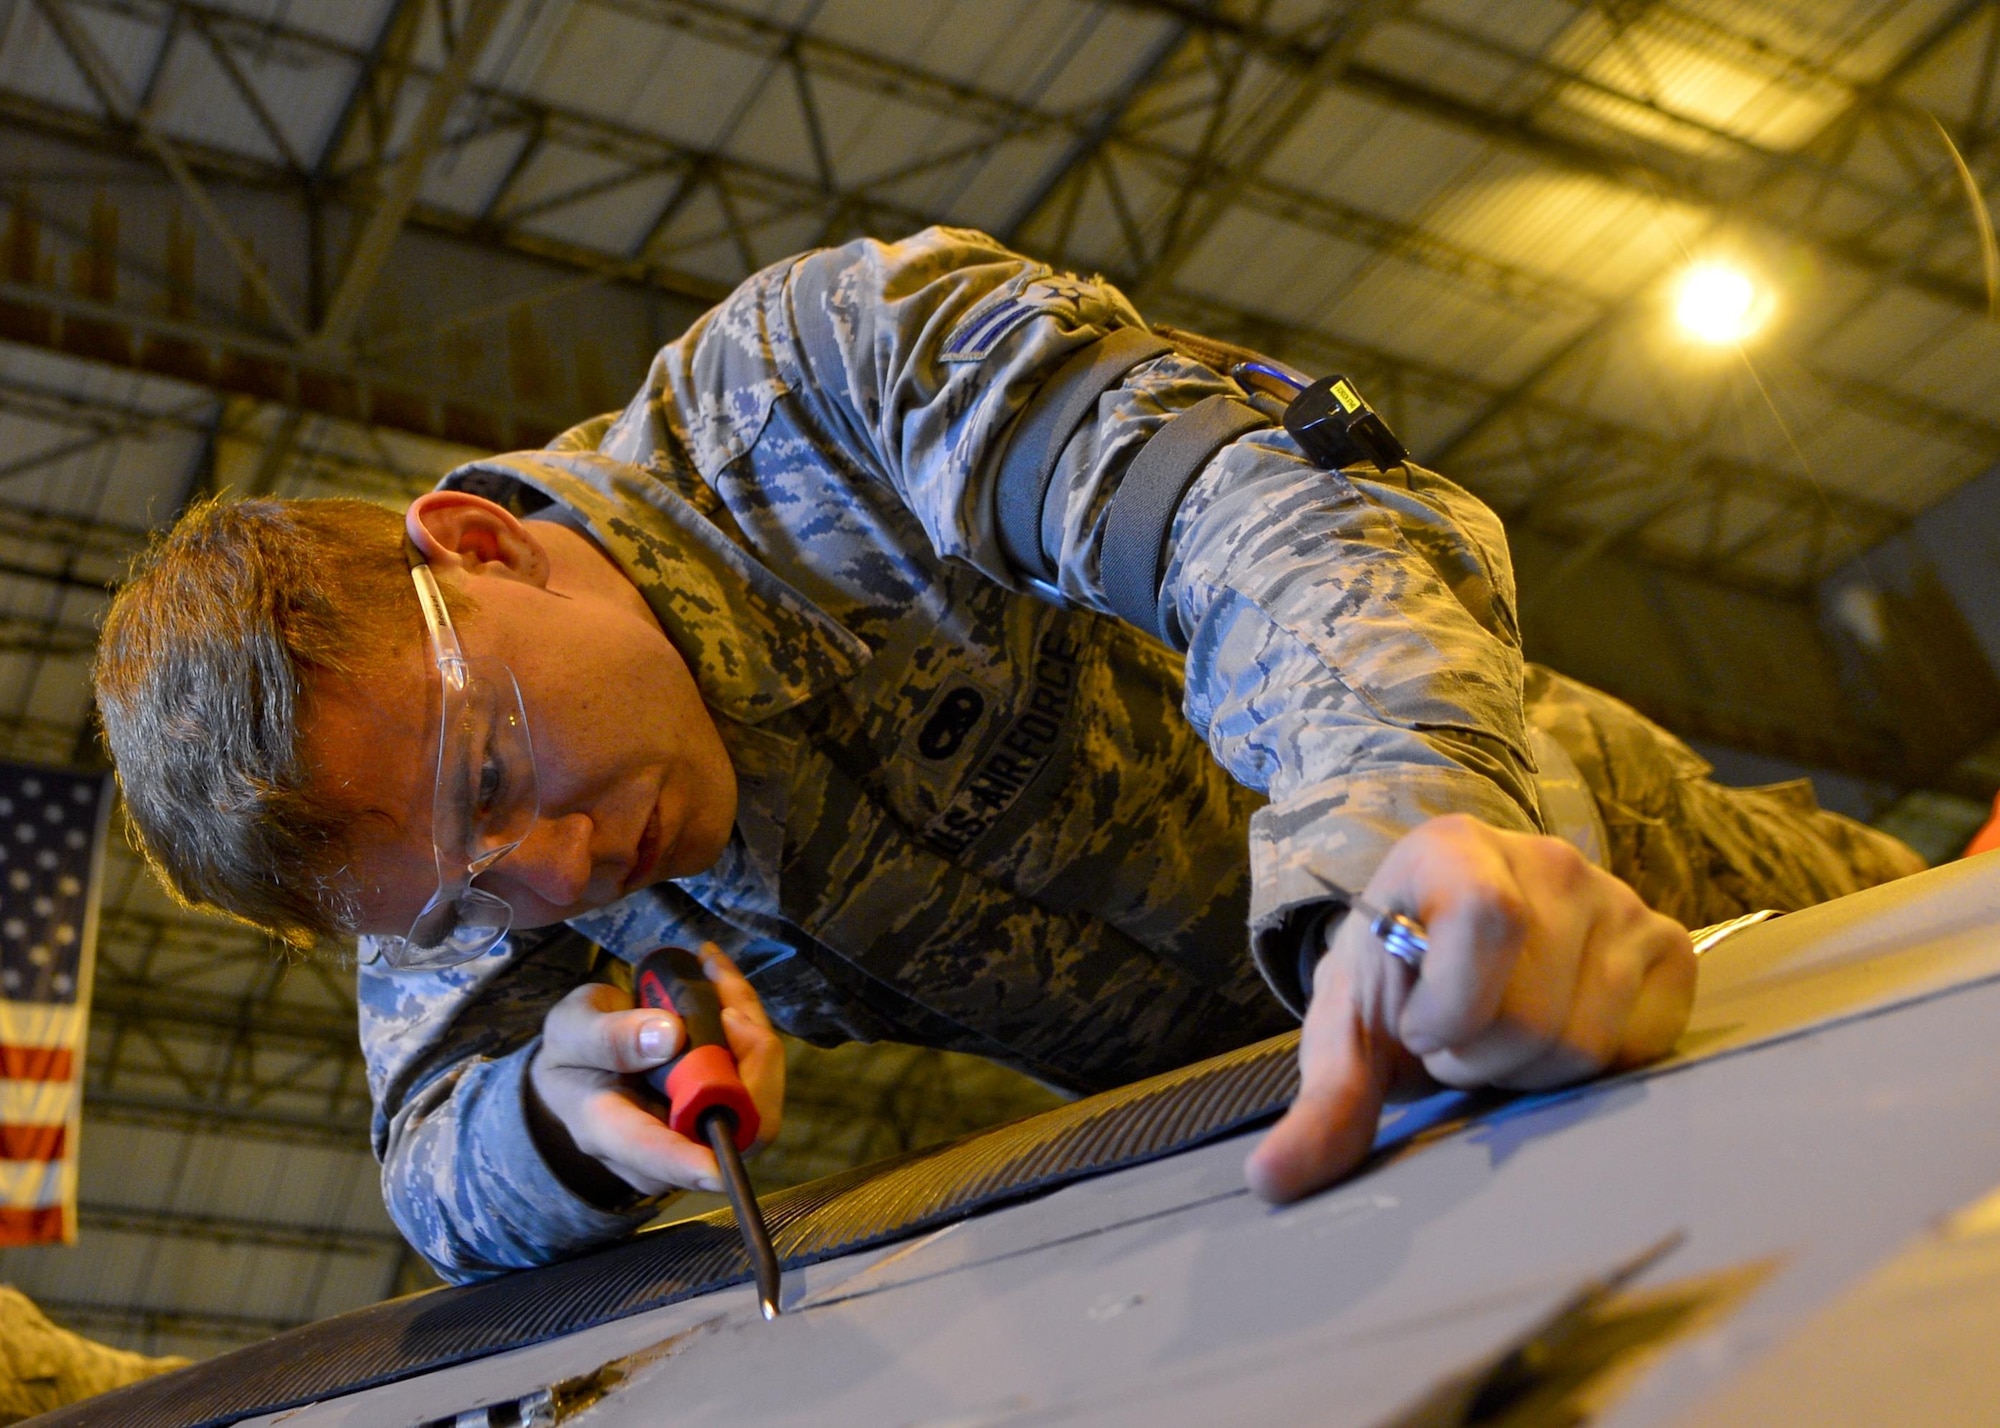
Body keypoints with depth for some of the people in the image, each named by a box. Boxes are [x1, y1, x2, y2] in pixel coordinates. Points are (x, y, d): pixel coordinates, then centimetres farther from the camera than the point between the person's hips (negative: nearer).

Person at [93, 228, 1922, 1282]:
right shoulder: (460, 865, -11)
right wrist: (563, 1117, -33)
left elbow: (1266, 511, -37)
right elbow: (438, 1173, -8)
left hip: (1553, 845, -3)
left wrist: (1405, 822, -57)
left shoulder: (836, 364, -28)